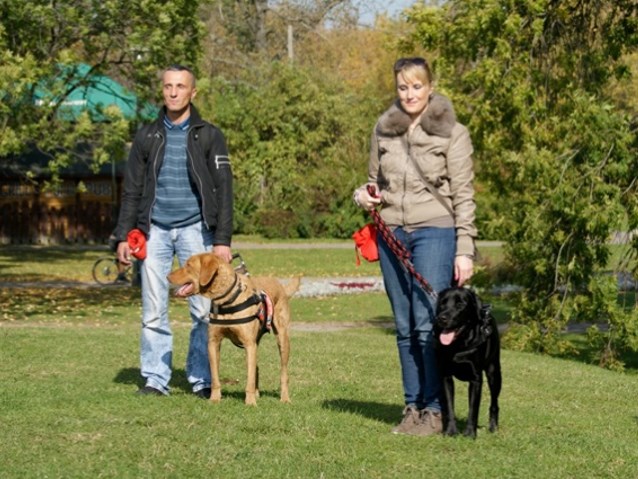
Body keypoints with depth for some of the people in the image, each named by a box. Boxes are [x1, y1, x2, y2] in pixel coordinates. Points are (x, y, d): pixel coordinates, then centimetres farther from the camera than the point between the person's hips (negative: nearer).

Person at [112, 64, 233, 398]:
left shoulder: (208, 136, 4)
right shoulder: (147, 136, 10)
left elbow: (223, 190, 1)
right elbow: (132, 189, 13)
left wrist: (222, 239, -7)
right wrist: (123, 235, 5)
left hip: (195, 228, -2)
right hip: (155, 229, 2)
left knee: (204, 309, -4)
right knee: (153, 311, 0)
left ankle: (202, 380, 4)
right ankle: (155, 379, 7)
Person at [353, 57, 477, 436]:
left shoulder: (452, 133, -2)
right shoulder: (384, 130, 11)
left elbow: (463, 195, -3)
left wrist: (465, 250, -9)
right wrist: (365, 194, -1)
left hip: (434, 233, -5)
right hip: (392, 234, 5)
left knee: (428, 324, -11)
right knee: (404, 327, 7)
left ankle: (434, 409, -4)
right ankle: (412, 406, 14)